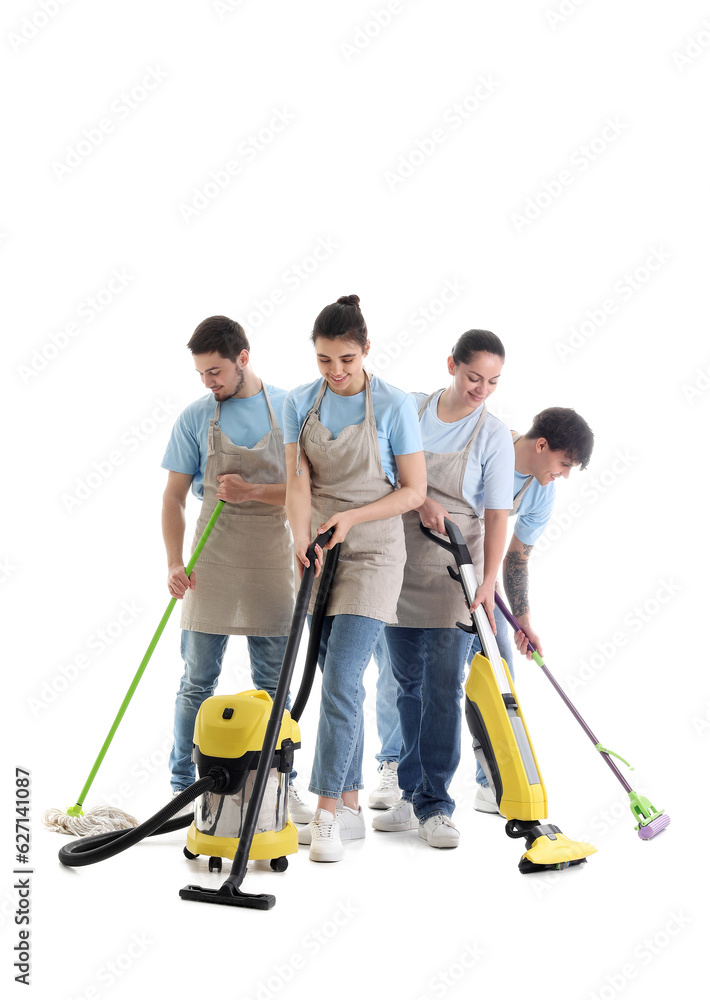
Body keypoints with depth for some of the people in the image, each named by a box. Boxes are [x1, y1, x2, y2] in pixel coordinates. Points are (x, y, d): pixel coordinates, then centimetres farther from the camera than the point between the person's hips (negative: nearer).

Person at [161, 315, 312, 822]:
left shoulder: (289, 409, 0)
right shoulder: (195, 418, 1)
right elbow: (174, 497, 2)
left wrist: (252, 492, -16)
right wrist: (175, 563, -8)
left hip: (273, 561, 0)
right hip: (212, 563, 0)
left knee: (274, 684, 10)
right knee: (197, 683, 4)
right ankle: (184, 787, 15)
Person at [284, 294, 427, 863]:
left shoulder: (395, 406, -9)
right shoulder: (301, 403, 2)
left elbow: (415, 489, -6)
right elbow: (298, 481, -4)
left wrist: (351, 517, -18)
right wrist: (303, 541, -20)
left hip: (372, 552, -4)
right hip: (321, 551, 5)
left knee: (342, 681, -13)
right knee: (340, 681, 10)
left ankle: (328, 812, -7)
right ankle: (350, 807, 19)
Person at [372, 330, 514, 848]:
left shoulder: (494, 434, -5)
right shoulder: (411, 408, 3)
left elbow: (496, 516, -8)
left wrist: (488, 582, -18)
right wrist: (420, 499, -12)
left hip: (454, 572, -3)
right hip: (398, 563, 3)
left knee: (444, 688, -4)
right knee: (409, 684, 10)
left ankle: (435, 806, 5)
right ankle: (412, 795, 21)